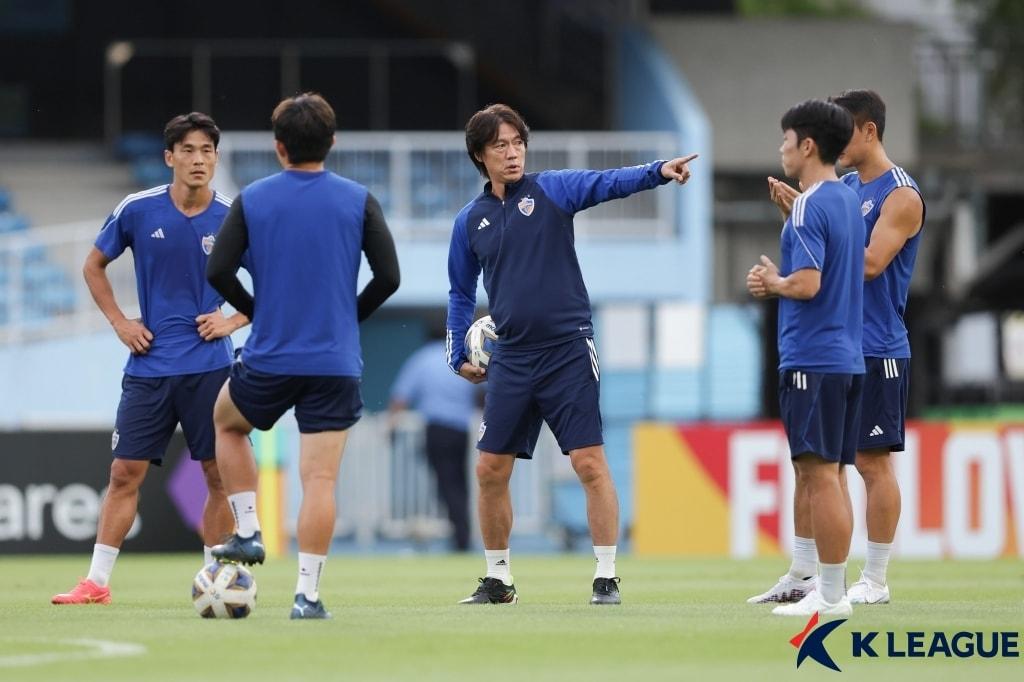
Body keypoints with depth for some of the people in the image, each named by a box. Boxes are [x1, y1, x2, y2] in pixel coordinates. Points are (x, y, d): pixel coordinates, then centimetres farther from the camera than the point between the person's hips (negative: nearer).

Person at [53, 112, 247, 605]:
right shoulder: (138, 211, -2)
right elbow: (94, 267, 13)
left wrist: (233, 321, -5)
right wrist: (119, 322, 2)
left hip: (209, 367, -1)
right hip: (148, 366, 1)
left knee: (220, 475, -1)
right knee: (125, 473, 0)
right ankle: (96, 582, 4)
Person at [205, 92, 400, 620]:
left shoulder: (252, 200, -2)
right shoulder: (358, 201, -1)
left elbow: (218, 272, -6)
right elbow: (388, 277, -4)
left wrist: (256, 310, 11)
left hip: (268, 358, 0)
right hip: (335, 360, 0)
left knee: (226, 423, 29)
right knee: (320, 478, 0)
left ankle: (248, 533, 19)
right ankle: (307, 592, -7)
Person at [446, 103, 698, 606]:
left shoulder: (551, 190, -1)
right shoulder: (470, 221, 9)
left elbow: (607, 182, -19)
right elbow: (461, 293, 21)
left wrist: (658, 172, -36)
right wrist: (459, 355, 17)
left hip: (568, 351, -4)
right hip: (512, 358, 4)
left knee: (589, 462, -9)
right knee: (491, 469, 4)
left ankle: (606, 578, -2)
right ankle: (498, 579, 18)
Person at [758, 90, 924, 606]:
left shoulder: (900, 195, -10)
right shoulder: (844, 186, 13)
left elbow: (870, 262, -21)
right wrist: (797, 209, -4)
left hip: (877, 352, -8)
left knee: (873, 461, -3)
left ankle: (875, 581, 2)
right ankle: (803, 575, 11)